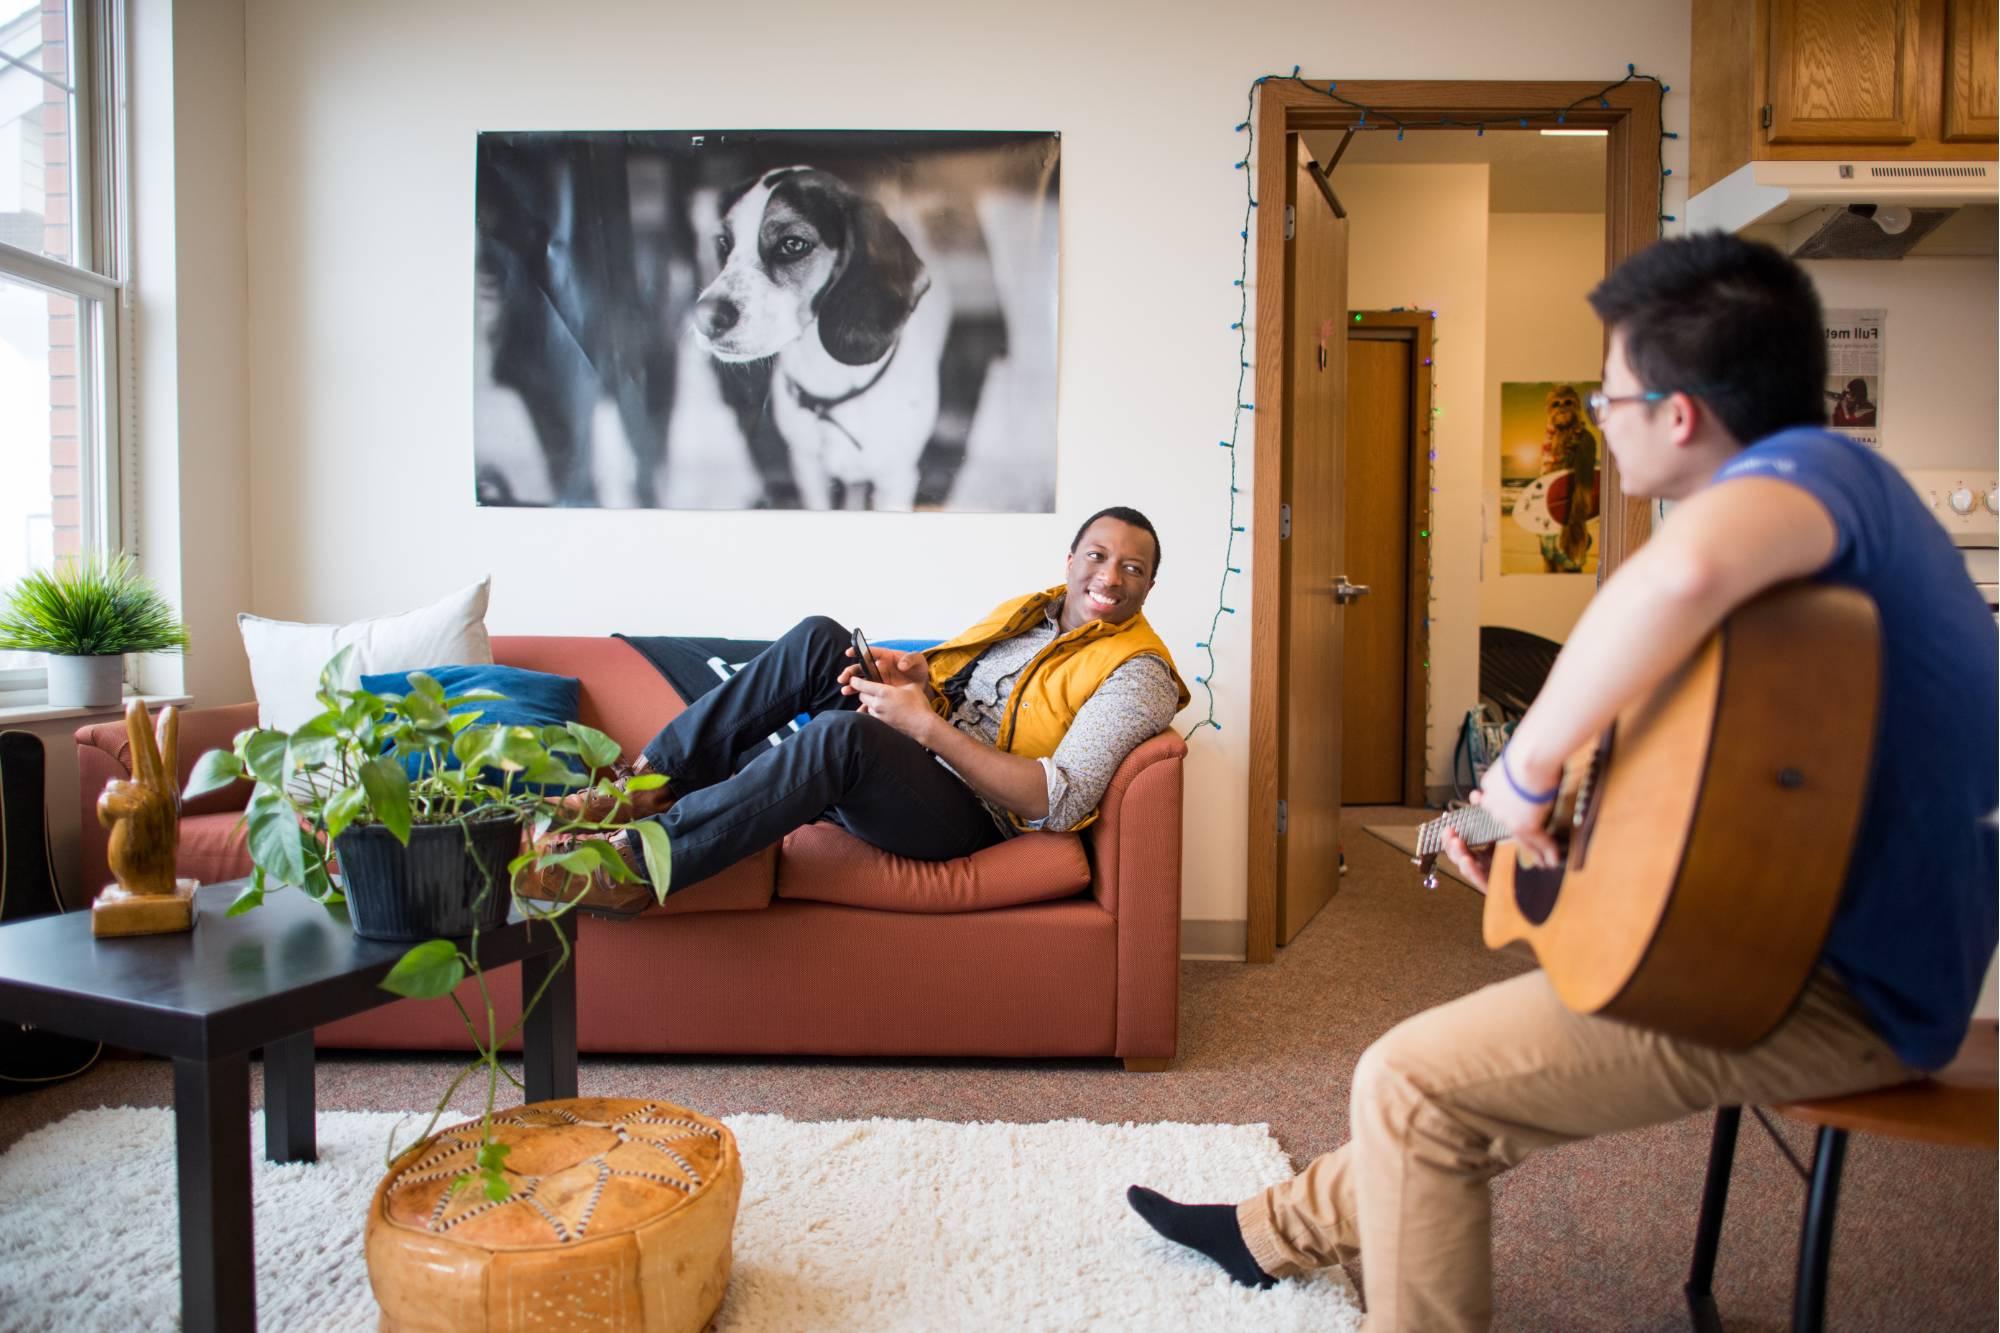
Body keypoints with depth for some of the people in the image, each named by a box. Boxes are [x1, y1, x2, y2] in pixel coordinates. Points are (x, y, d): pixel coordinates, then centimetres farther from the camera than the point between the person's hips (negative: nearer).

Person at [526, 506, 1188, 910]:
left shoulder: (1136, 673, -7)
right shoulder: (1027, 611, 18)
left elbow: (1060, 803, -19)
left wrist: (925, 723, -21)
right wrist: (913, 672, -3)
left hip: (967, 816, -7)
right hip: (904, 764, 7)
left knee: (841, 733, -36)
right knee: (819, 638, -14)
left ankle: (633, 865, -29)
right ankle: (658, 780, -12)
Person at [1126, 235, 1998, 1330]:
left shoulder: (1812, 465, -19)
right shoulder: (1827, 501, 14)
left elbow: (1682, 574, -46)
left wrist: (1528, 767, -31)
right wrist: (1547, 845, 14)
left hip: (1846, 989, -11)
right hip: (1839, 940, 11)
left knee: (1414, 1084, -8)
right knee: (1473, 1061, 22)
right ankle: (1280, 1230, 40)